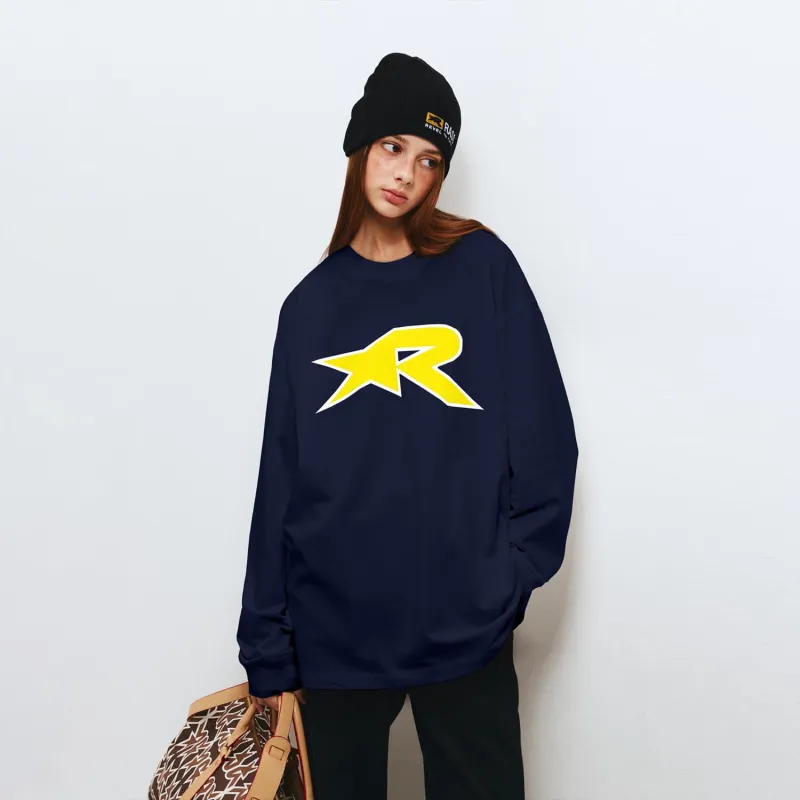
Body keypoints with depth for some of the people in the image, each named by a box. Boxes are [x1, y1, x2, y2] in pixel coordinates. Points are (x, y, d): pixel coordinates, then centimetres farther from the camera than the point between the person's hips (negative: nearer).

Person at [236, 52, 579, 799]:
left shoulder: (482, 267, 0)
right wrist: (266, 645, 2)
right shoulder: (312, 303, 5)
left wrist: (515, 569, -9)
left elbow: (544, 437, -1)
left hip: (466, 626, -1)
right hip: (333, 629, 2)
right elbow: (280, 481, 3)